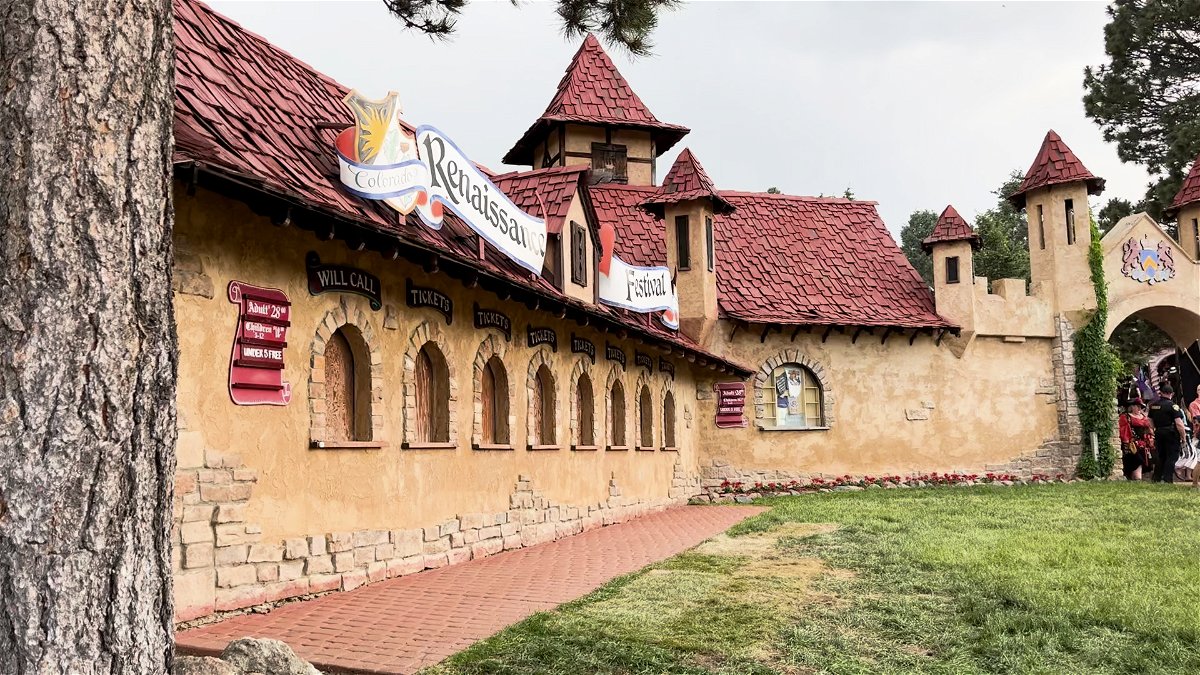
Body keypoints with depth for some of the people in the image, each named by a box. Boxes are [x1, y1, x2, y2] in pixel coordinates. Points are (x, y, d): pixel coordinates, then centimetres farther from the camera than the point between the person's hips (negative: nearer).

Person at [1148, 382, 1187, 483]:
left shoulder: (1153, 405, 6)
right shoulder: (1173, 405, -13)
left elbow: (1150, 421, 16)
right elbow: (1179, 423, -17)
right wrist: (1183, 437, -8)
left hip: (1158, 434, 6)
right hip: (1171, 434, -6)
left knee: (1160, 456, 15)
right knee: (1171, 457, 0)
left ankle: (1156, 479, 19)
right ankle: (1168, 480, -6)